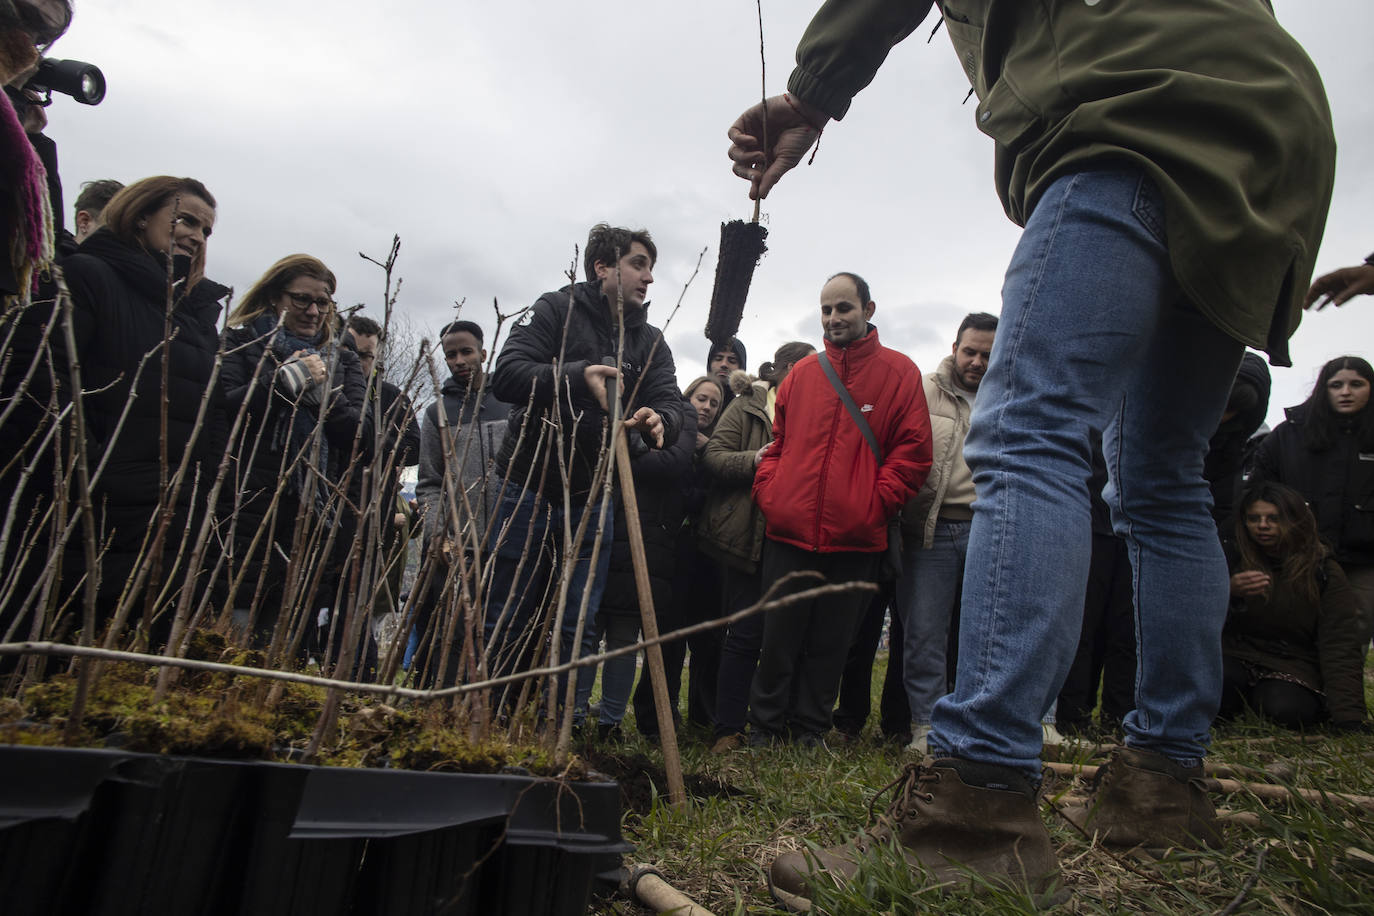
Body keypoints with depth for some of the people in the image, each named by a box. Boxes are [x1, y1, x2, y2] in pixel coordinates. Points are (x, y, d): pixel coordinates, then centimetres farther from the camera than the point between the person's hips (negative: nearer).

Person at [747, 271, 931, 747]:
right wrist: (768, 493, 3)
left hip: (854, 541, -2)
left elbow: (913, 453, 0)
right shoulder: (802, 373, 13)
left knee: (831, 643, 8)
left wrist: (875, 504, -9)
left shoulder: (899, 373, 3)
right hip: (788, 533, 2)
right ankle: (763, 729, 19)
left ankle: (810, 730, 22)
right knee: (778, 639, 6)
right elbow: (777, 443, 18)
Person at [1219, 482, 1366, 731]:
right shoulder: (1233, 558, 2)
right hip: (1236, 656, 0)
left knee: (1287, 710, -32)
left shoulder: (1324, 573, 1)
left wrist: (1349, 718, -16)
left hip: (1293, 666, 0)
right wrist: (1229, 591, -31)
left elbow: (1341, 647, -5)